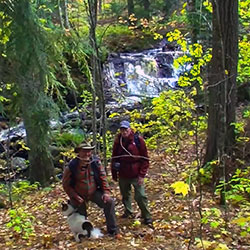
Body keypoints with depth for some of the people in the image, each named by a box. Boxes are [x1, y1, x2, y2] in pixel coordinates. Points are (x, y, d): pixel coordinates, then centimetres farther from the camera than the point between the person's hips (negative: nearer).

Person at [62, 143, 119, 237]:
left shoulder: (96, 162, -11)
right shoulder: (71, 166, -19)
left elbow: (102, 177, -3)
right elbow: (66, 185, -10)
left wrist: (106, 192, -12)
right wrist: (76, 197, -16)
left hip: (94, 192, 2)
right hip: (79, 195, -2)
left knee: (109, 202, -16)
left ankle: (112, 231, -6)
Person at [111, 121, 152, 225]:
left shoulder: (138, 140, -9)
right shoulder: (117, 141, 1)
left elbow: (145, 158, -6)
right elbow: (114, 158, 10)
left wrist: (142, 175, -10)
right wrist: (114, 174, 10)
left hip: (136, 175, -4)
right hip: (123, 175, 4)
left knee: (140, 196, -4)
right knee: (125, 195, 17)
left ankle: (147, 216, 11)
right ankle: (128, 211, 37)